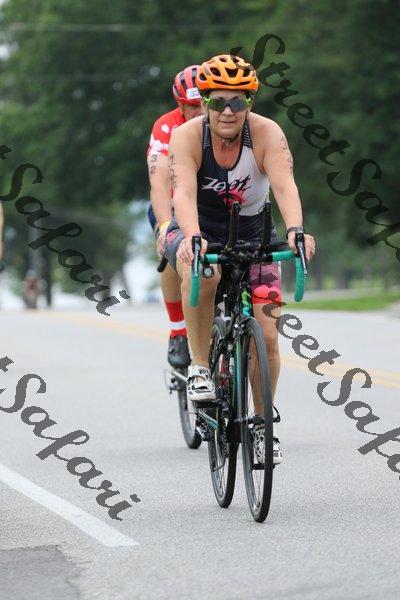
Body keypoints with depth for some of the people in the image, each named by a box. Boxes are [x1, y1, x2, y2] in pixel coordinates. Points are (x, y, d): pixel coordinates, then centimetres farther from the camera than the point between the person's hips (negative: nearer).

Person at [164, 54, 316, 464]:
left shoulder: (266, 133, -21)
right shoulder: (187, 136, -22)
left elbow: (284, 184, -36)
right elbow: (184, 192, -37)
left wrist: (296, 229, -55)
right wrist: (192, 237, -56)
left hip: (251, 232, 1)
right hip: (197, 229, -1)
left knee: (266, 336, -8)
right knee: (202, 273, -38)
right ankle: (199, 366, -19)